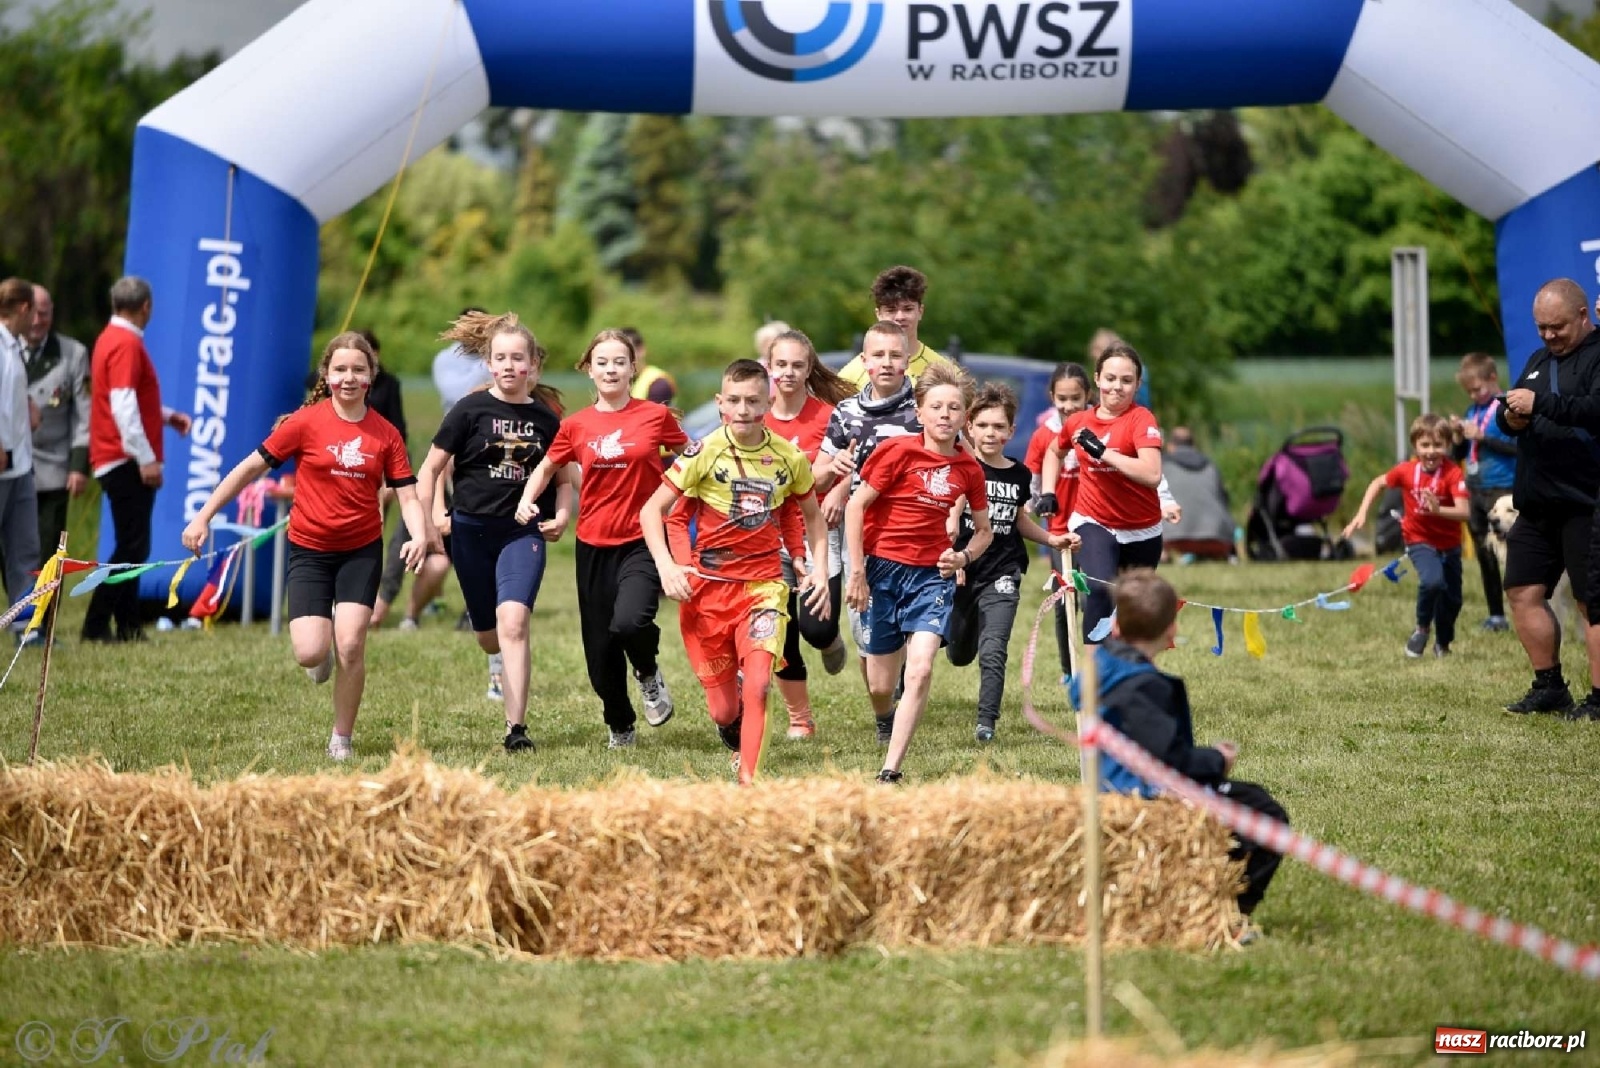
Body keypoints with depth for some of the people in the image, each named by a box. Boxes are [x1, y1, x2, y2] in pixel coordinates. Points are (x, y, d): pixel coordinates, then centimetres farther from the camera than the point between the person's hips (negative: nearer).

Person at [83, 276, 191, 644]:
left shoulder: (113, 339, 17)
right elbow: (123, 407, -22)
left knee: (132, 547, 12)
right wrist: (147, 458, -22)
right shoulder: (127, 344, -15)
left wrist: (167, 416, 23)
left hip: (119, 462, 10)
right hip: (127, 462, -10)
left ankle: (128, 626, 13)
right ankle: (96, 625, -11)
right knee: (132, 547, -10)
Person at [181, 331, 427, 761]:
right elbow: (251, 467, -2)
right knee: (311, 653, -14)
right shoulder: (306, 423, -6)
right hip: (309, 549, -1)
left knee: (350, 647, -11)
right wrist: (203, 516, -4)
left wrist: (419, 535, -21)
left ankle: (342, 739, 8)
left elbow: (408, 495, 0)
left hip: (362, 550, 1)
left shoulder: (385, 434, 0)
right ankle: (323, 657, 26)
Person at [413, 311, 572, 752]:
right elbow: (430, 470, 1)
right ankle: (506, 667, 49)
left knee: (512, 622, -21)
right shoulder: (470, 411, -3)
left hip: (524, 533, -1)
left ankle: (516, 727, -21)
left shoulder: (545, 417, 3)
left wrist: (561, 516, -3)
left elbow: (563, 479, 16)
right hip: (472, 530, 1)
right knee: (489, 637, 10)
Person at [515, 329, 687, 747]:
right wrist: (526, 501, 1)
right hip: (594, 545, 3)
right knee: (600, 651, 7)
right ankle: (619, 726, 34)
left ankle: (649, 674, 4)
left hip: (642, 542, -3)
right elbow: (546, 467, 18)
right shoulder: (576, 426, 3)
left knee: (629, 621, -30)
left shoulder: (656, 416, -2)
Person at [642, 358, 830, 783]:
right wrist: (666, 566, -18)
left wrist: (818, 571, 6)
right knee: (723, 709, 6)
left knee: (757, 685, -21)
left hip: (764, 584, 1)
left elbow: (813, 514, 17)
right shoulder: (705, 453, -9)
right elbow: (651, 510, -5)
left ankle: (748, 781, -13)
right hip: (707, 585, 0)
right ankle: (739, 746, 41)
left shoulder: (790, 458, -2)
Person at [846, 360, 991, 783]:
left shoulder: (969, 469, 3)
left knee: (921, 671, -18)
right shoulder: (899, 451, -9)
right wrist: (857, 572, -11)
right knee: (880, 687, 4)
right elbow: (856, 505, -8)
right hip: (884, 570, -2)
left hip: (934, 575, 2)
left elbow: (984, 530, 16)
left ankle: (890, 771, -15)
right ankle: (884, 718, 42)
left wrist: (964, 557, -5)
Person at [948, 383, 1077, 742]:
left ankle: (987, 722, -13)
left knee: (992, 652, -17)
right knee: (959, 656, 16)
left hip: (1002, 574, 1)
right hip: (962, 572, -1)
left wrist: (1052, 539, 12)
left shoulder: (1019, 476, 5)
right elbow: (950, 518, -18)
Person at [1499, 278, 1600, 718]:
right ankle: (1549, 688, 16)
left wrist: (1539, 405, -28)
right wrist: (1509, 417, -1)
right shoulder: (1540, 360, 20)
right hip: (1537, 504, 9)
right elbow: (1507, 416, 23)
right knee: (1524, 593, 7)